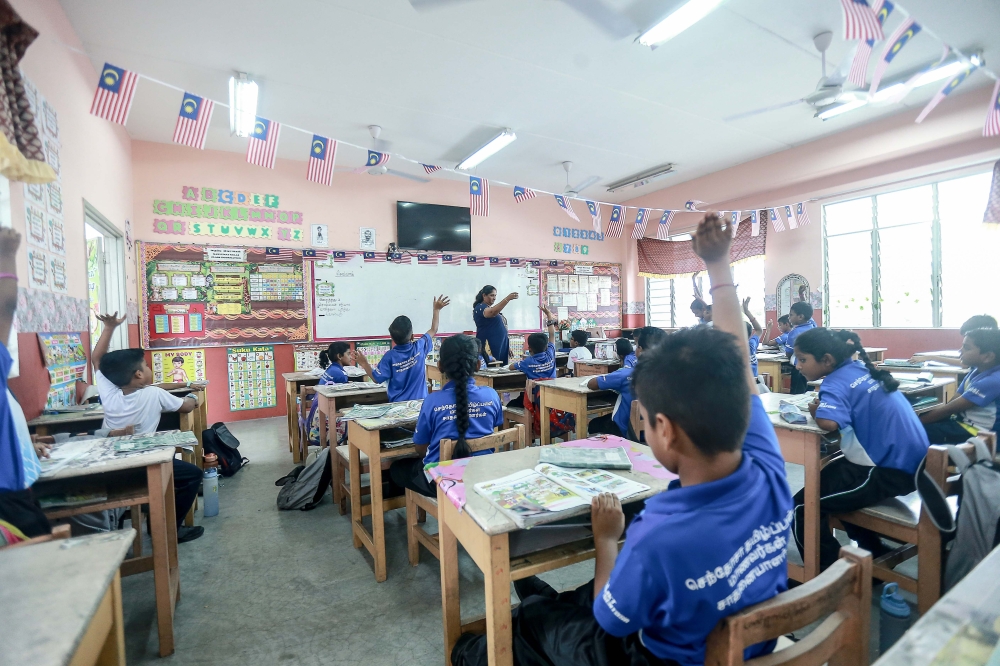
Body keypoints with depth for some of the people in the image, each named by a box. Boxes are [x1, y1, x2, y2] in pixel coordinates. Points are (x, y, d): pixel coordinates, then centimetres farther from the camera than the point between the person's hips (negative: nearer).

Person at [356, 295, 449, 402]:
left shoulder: (389, 356, -14)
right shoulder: (419, 348, -9)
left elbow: (377, 378, -8)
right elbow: (433, 330, 6)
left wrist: (364, 364, 4)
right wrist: (437, 309, 16)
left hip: (397, 403, -1)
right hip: (420, 401, 1)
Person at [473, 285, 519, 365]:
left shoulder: (491, 308, 21)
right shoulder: (480, 307, -7)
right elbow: (492, 312, -30)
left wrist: (507, 347, 20)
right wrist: (507, 299, -37)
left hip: (501, 347, 9)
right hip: (490, 348, -9)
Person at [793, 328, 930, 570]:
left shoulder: (836, 381, -19)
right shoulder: (860, 369, 6)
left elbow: (829, 422, -37)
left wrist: (816, 411, -14)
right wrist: (825, 404, -1)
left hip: (892, 469, -10)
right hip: (909, 459, 10)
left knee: (803, 506, -10)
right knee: (830, 475, 31)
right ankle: (871, 552, 38)